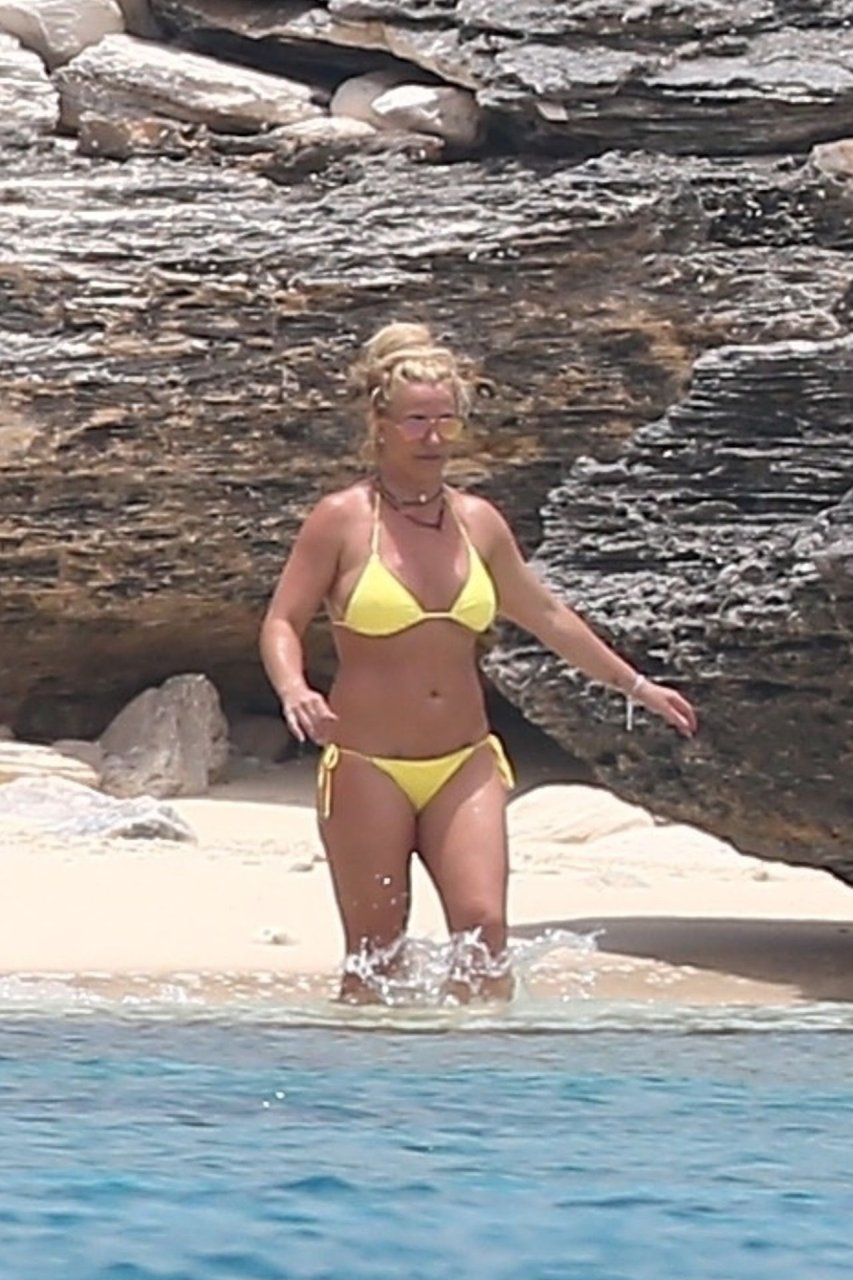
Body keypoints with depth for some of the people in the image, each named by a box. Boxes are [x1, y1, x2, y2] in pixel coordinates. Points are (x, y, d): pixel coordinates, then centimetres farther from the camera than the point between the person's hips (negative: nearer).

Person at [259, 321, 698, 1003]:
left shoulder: (478, 521, 9)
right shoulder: (342, 519, -4)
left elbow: (546, 615, 22)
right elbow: (282, 622, -6)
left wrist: (635, 684, 29)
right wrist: (294, 690, -27)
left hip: (465, 765, 4)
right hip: (367, 767, -4)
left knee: (484, 927, -11)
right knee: (375, 954, 0)